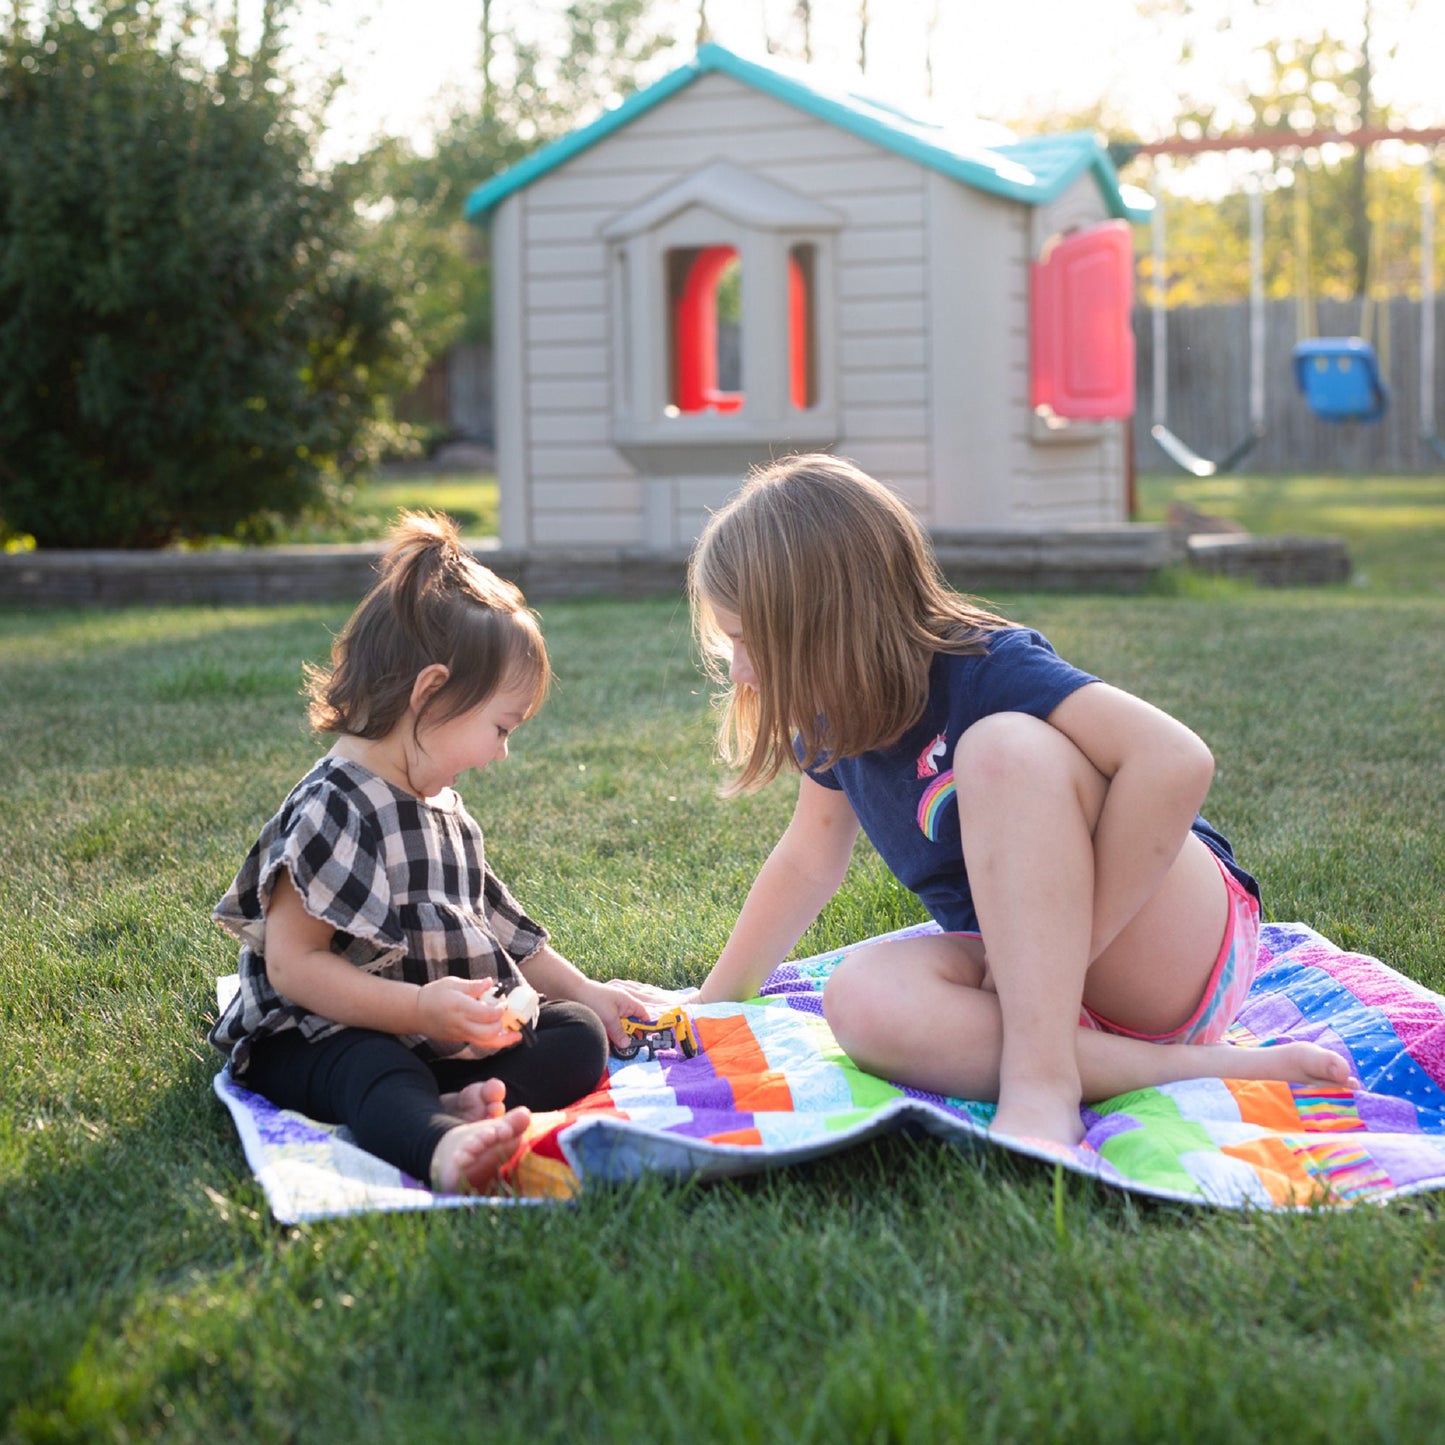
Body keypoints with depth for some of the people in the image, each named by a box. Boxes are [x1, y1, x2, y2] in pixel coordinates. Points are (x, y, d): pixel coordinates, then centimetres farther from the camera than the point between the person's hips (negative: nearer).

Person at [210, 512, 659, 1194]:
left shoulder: (442, 807, 15)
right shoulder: (331, 811, -16)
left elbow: (490, 926, 27)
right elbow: (292, 964, -21)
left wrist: (583, 991, 29)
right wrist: (419, 1007, -27)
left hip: (443, 1031, 9)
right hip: (318, 1038, -9)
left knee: (579, 1036, -9)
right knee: (376, 1075, -40)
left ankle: (463, 1106, -38)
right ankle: (446, 1147, -74)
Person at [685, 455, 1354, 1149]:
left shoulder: (984, 671, -19)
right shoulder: (838, 721, 5)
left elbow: (1178, 761, -33)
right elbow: (808, 860, 22)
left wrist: (1067, 947, -29)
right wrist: (712, 1002, 23)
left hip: (1180, 949, -7)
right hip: (1032, 979, 7)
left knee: (1003, 745, -31)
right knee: (863, 998, -27)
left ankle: (1042, 1083, -34)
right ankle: (1196, 1068, -24)